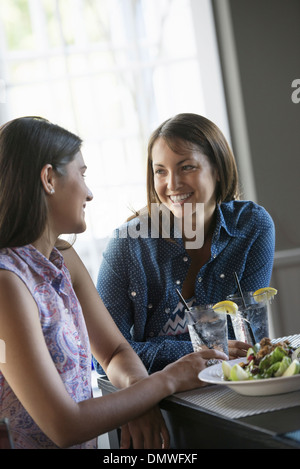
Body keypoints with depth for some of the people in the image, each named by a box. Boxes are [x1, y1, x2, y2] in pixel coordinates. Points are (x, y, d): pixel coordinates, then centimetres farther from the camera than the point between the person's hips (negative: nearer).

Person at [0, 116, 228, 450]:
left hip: (84, 443, 8)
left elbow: (116, 352, 13)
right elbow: (65, 427, -21)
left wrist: (138, 390, -9)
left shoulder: (62, 258, 7)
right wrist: (168, 380, -13)